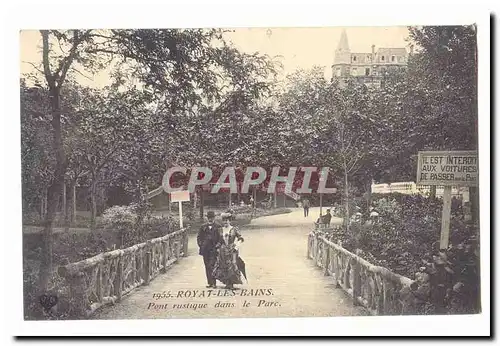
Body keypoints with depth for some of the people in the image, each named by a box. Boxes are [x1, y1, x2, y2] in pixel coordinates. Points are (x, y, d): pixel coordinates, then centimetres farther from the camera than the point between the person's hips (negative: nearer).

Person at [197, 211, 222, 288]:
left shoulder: (218, 227, 3)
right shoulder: (203, 227, 13)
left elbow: (221, 238, 2)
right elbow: (199, 237, 16)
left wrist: (217, 245, -9)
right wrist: (201, 244, 4)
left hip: (213, 249, -4)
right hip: (205, 249, 4)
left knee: (212, 266, -13)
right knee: (207, 267, 7)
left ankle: (214, 283, -10)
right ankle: (209, 283, 14)